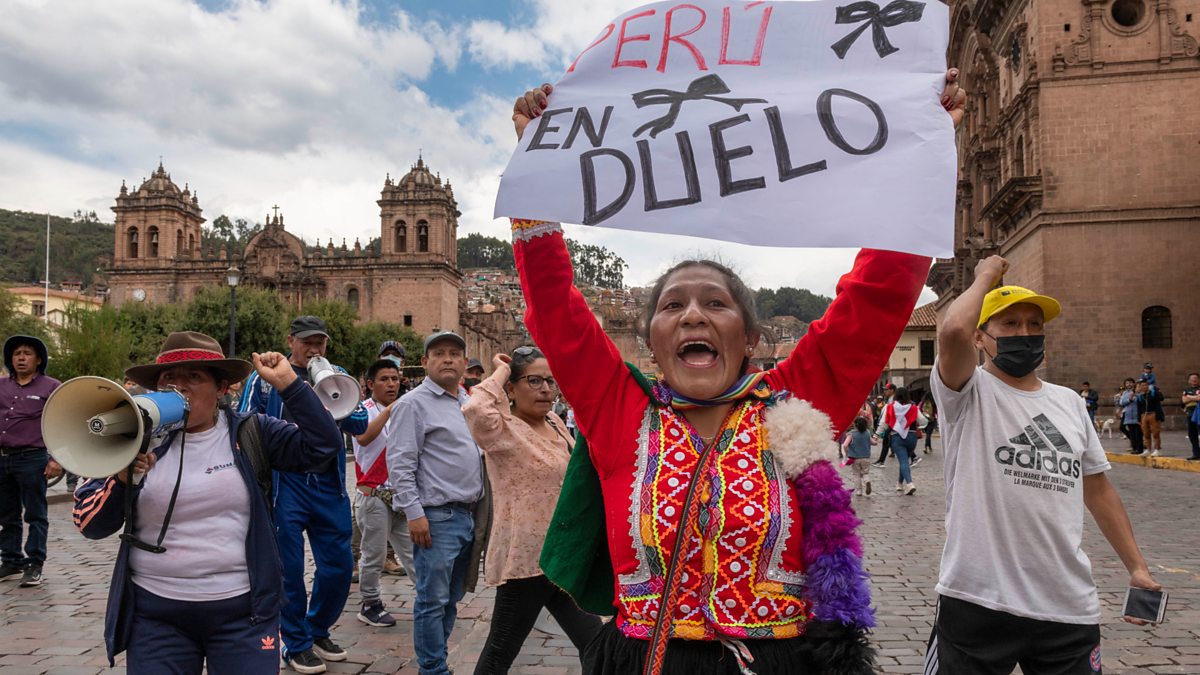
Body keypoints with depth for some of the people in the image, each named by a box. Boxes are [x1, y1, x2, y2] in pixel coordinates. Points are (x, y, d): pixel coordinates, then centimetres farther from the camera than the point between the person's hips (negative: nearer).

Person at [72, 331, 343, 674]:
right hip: (155, 614, 1)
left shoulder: (251, 433, -1)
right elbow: (89, 524, 2)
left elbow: (322, 446, -10)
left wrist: (287, 383, -14)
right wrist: (122, 478, -17)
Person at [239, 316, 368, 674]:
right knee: (290, 568, 4)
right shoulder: (267, 376, -1)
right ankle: (297, 645, 21)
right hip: (285, 484, -3)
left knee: (339, 565, 8)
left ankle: (318, 630, 30)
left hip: (329, 484, 3)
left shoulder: (336, 376, 7)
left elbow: (360, 425, -1)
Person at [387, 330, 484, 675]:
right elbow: (400, 463, -13)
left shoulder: (468, 402, 16)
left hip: (469, 516, 8)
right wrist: (414, 513, -18)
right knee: (433, 600, -2)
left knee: (451, 599, 15)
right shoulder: (414, 403, -8)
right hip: (437, 517, -8)